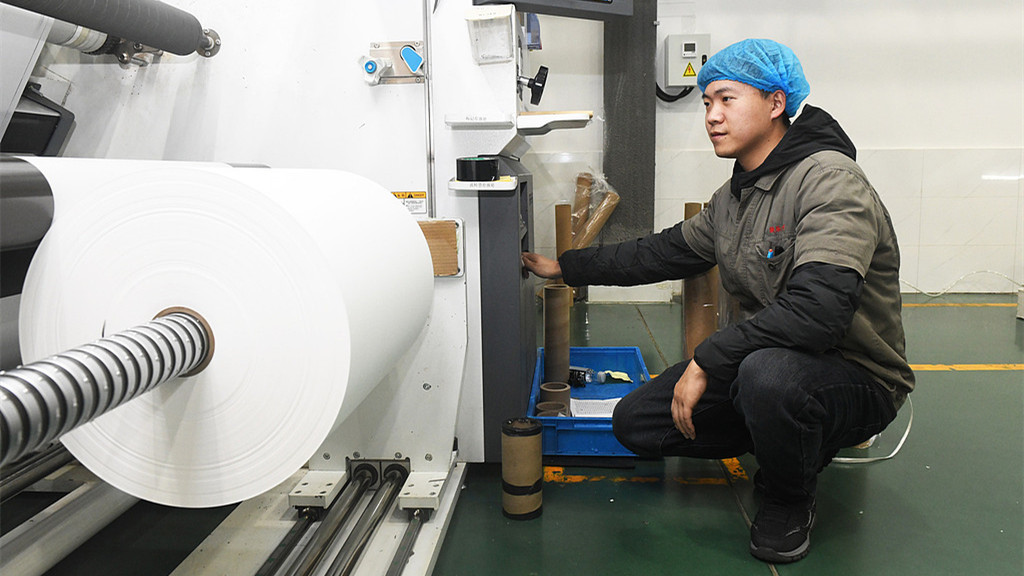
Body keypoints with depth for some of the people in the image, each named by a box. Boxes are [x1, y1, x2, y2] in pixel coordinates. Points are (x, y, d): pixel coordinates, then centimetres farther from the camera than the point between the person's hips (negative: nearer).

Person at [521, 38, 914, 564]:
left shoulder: (830, 181, -20)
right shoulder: (734, 196, 8)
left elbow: (817, 307, -33)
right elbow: (666, 252, 18)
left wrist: (707, 361, -30)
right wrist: (566, 267, 20)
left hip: (854, 381, -7)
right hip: (756, 360, 8)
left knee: (766, 373, -41)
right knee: (635, 423, -2)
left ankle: (789, 500, -6)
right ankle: (790, 445, 15)